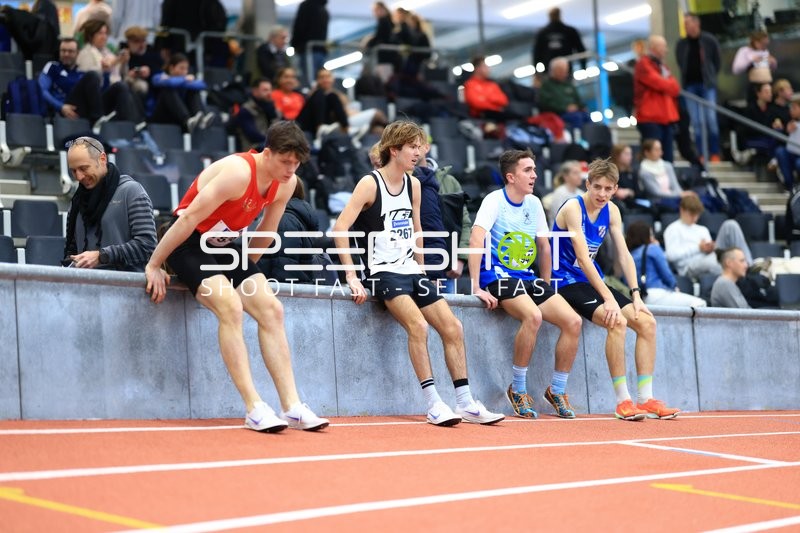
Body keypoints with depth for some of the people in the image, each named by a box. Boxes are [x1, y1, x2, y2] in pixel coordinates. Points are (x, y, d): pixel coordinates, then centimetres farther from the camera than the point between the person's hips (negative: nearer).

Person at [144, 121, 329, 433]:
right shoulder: (239, 172, -28)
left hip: (226, 246, 8)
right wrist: (154, 265, -21)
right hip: (190, 243, -8)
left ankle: (292, 408, -8)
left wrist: (246, 270, 17)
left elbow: (266, 232, 12)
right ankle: (254, 410, -28)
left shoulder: (287, 184, -4)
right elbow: (188, 219, -25)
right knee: (231, 306, -28)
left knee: (271, 310, -7)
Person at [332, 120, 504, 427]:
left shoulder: (413, 185, 11)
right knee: (418, 324, -29)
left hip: (412, 272, 7)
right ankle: (434, 405, -26)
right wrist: (352, 277, -20)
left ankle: (465, 403, 3)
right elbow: (340, 228, -16)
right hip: (384, 272, -7)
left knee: (453, 327, -3)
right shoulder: (370, 183, -10)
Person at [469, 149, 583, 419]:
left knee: (573, 321, -11)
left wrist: (546, 286, 18)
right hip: (498, 276, -7)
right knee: (533, 316, -35)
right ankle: (518, 389, -18)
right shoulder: (494, 201, -9)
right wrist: (477, 288, -26)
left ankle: (557, 391, 5)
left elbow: (543, 246, 22)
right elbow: (476, 240, -20)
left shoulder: (534, 204, 12)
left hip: (528, 278, 7)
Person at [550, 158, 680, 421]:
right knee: (617, 321, -29)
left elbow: (624, 255, 5)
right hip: (567, 282, -8)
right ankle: (622, 401, -23)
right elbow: (582, 258, -24)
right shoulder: (573, 207, -16)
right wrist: (608, 298, -30)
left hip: (593, 281, 8)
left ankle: (645, 399, -3)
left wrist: (636, 295, -8)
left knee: (647, 322, -6)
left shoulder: (611, 211, 6)